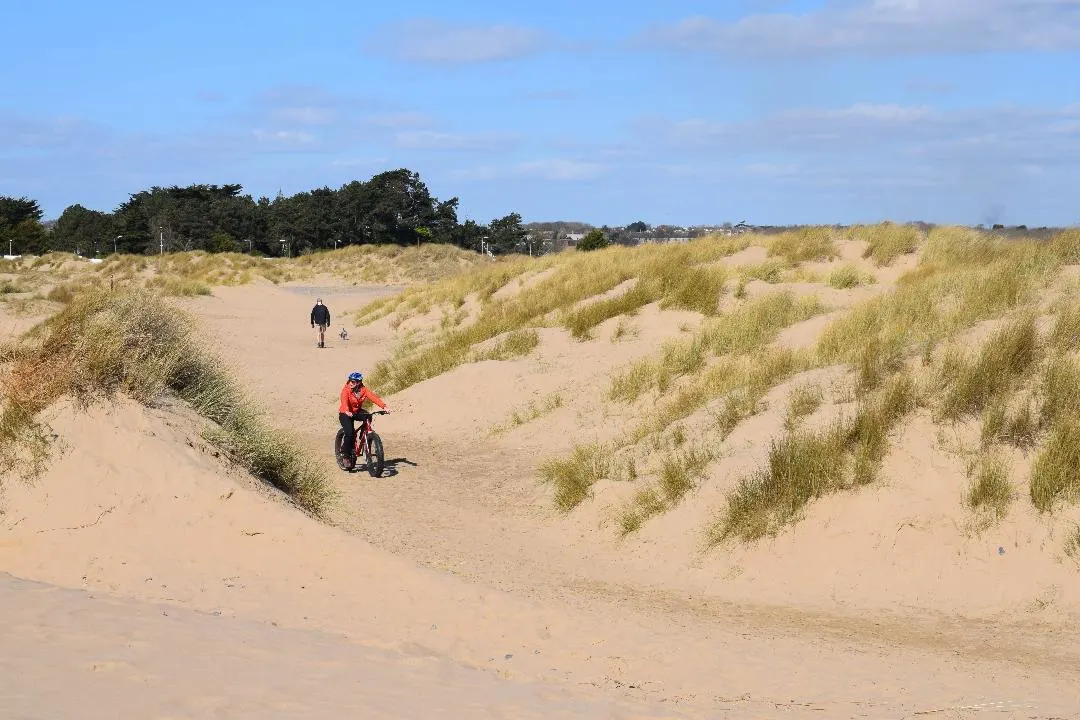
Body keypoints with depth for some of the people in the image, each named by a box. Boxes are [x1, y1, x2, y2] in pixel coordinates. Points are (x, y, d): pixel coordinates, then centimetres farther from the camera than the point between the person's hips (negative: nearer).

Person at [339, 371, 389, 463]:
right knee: (349, 433, -24)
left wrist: (384, 407, -38)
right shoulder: (346, 390, -19)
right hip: (345, 414, -4)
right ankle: (346, 454, -7)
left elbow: (373, 397, -23)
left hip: (357, 412, 4)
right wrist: (347, 411, -57)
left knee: (368, 417, -27)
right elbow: (344, 401, -36)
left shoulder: (364, 390, -10)